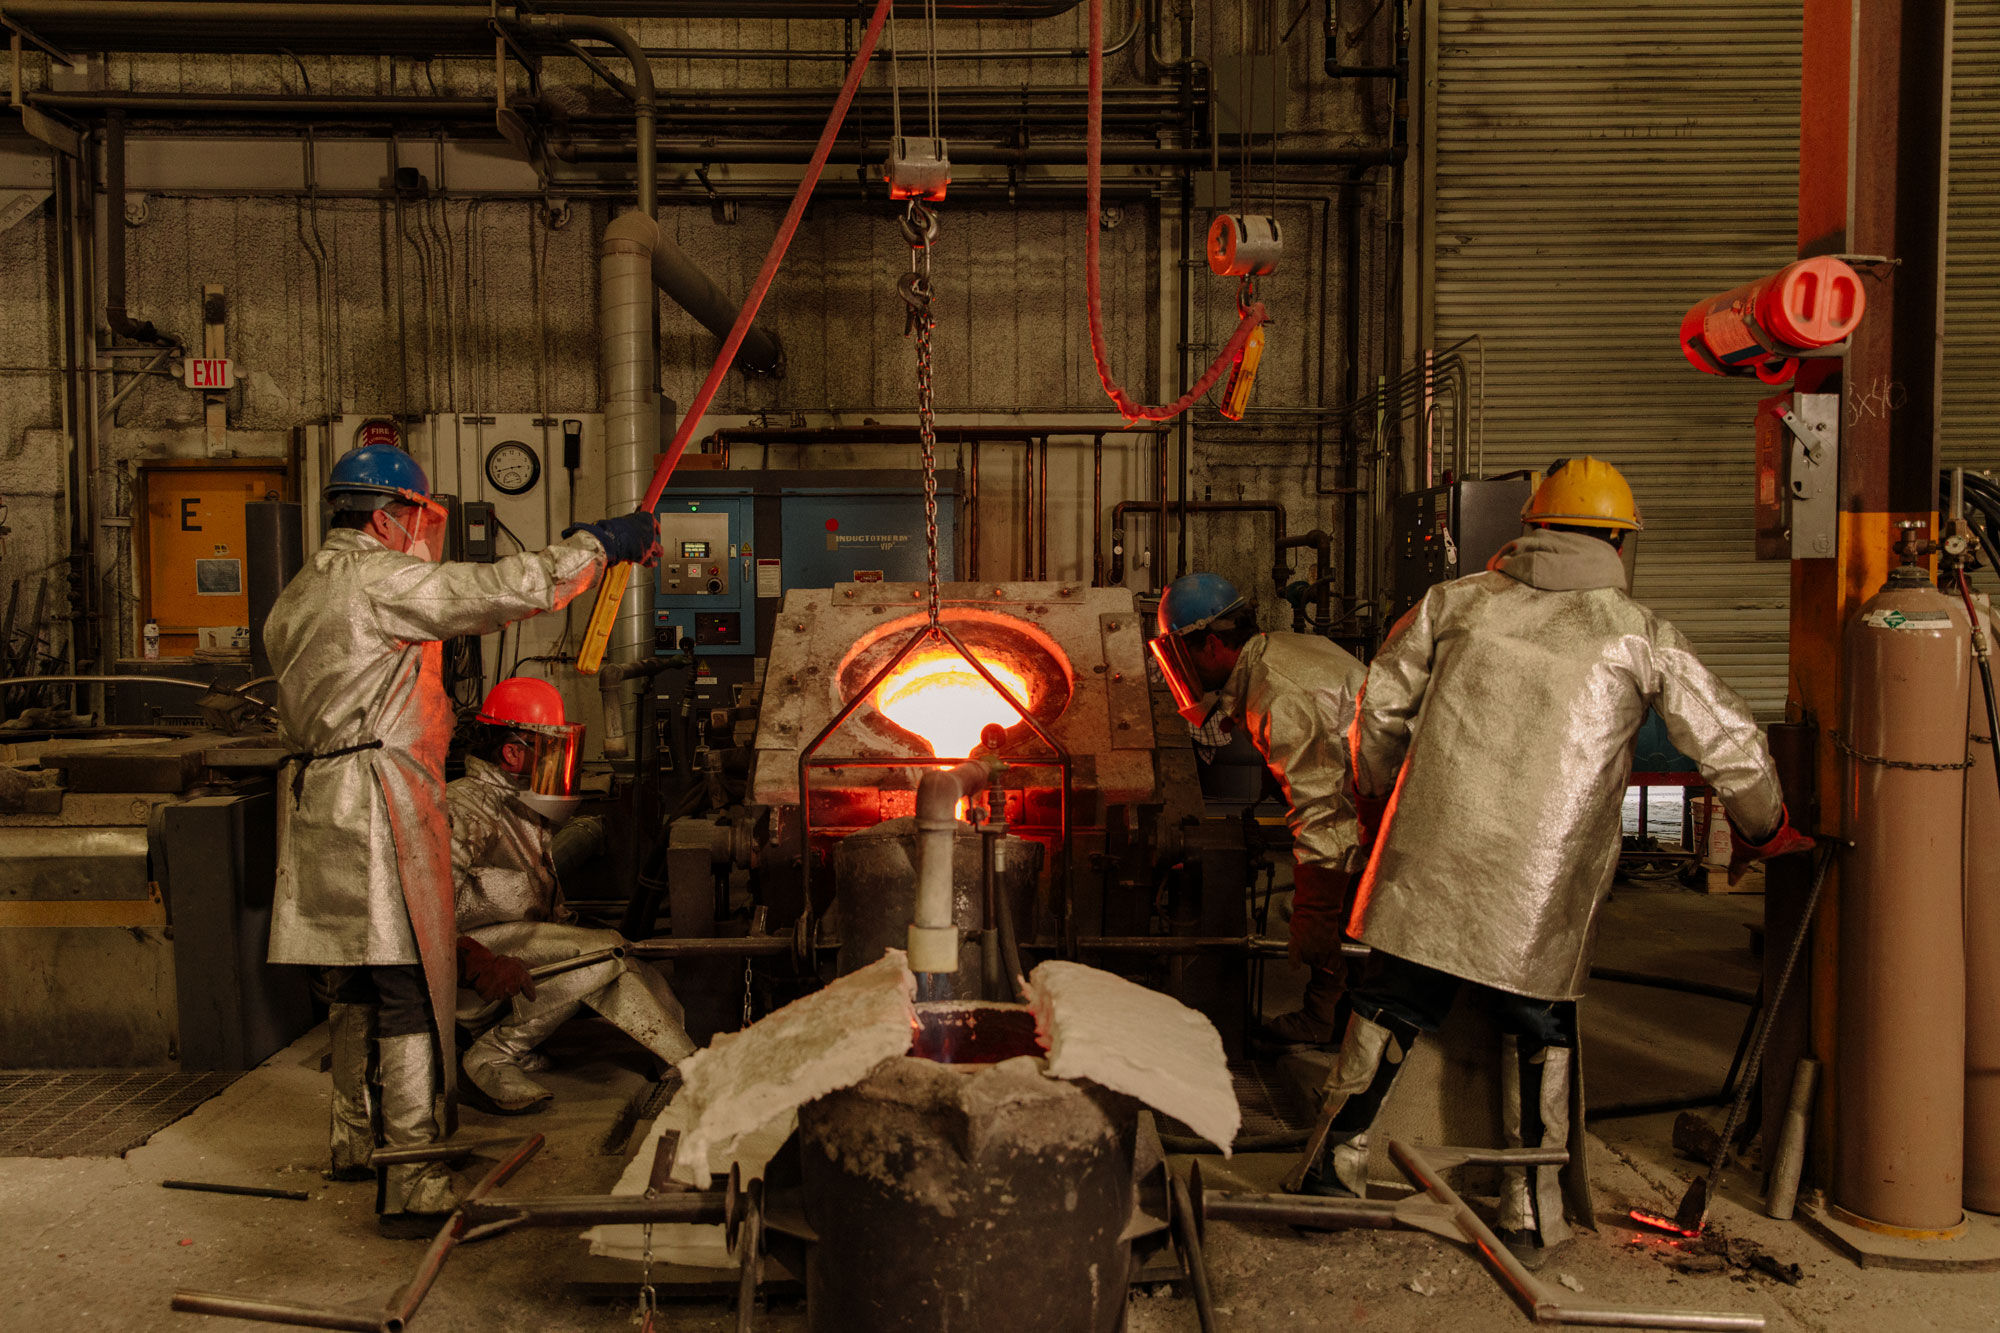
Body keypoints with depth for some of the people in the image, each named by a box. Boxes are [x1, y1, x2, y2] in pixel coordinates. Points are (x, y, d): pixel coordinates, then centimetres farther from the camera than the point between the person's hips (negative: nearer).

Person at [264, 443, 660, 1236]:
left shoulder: (298, 596, 19)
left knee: (355, 987, 20)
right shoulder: (381, 580, -11)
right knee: (411, 994, -8)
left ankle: (355, 1142, 34)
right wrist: (599, 544, -6)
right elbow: (503, 590, -17)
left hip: (320, 805, 10)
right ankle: (414, 1191, -6)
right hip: (381, 806, -10)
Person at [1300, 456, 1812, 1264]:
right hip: (1541, 890, -1)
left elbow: (1381, 709, 11)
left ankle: (1338, 1161, 20)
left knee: (1388, 1008, 13)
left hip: (1429, 861, 1)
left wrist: (1376, 804, 27)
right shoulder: (1641, 636, 2)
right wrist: (1764, 834, 26)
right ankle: (1530, 1211, 23)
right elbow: (1730, 744, 8)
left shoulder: (1455, 602, 6)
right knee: (1539, 1034, 16)